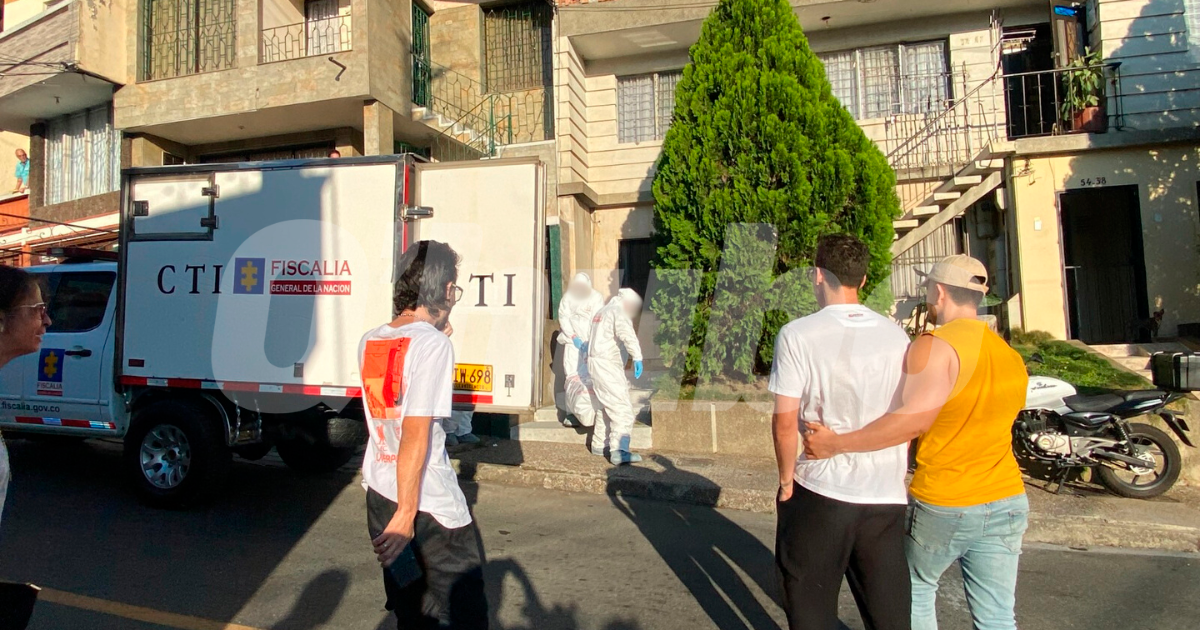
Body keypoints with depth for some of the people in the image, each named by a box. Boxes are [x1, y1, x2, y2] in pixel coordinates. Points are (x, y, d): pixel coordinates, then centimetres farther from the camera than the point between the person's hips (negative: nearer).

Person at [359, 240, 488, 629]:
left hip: (379, 494, 8)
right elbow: (416, 434, -21)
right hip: (430, 505, -7)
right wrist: (406, 514, -16)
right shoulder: (433, 342, -18)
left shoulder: (369, 341, 4)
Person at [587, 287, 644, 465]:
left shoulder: (601, 312, 21)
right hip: (607, 365, -10)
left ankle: (599, 444, 29)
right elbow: (627, 334, -28)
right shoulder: (619, 312, -9)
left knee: (607, 406, 21)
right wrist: (637, 357, -38)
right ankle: (619, 451, -20)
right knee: (622, 407, -13)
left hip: (595, 362, 10)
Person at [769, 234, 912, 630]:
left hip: (821, 493, -4)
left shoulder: (798, 334, -11)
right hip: (889, 495, 4)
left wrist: (787, 479, 1)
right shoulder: (897, 335, 2)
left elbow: (785, 422, -13)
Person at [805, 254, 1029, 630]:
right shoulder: (1012, 358, 6)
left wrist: (837, 444, -22)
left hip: (942, 505, -5)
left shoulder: (935, 347, -17)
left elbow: (912, 420, -27)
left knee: (917, 591, 19)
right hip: (1007, 502, 6)